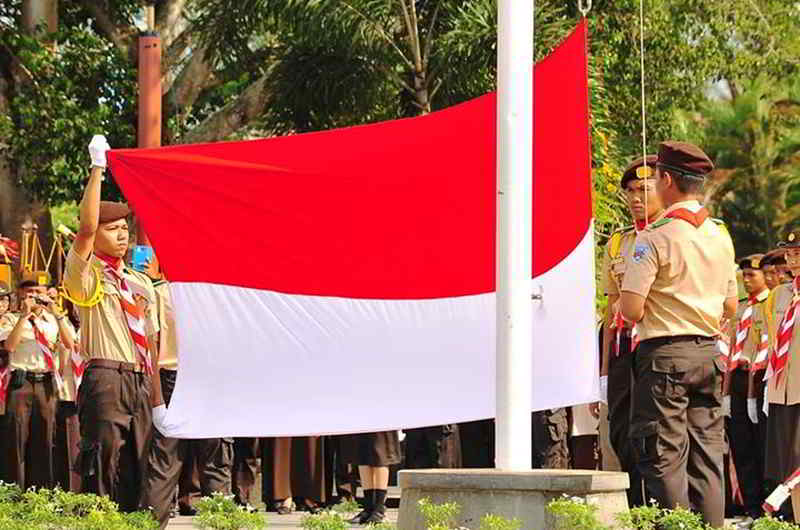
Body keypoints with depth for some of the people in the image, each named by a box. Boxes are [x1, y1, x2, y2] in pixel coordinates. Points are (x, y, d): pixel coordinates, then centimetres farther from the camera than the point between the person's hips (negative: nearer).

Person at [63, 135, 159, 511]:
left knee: (136, 469, 5)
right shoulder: (87, 276, 1)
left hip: (140, 382, 7)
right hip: (105, 379, -7)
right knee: (104, 465, -12)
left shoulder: (142, 284, 21)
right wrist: (97, 168, -15)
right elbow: (86, 227, -16)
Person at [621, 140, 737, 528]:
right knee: (706, 452, 10)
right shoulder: (721, 237, 9)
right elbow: (731, 308, 16)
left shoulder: (655, 237, -13)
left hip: (664, 354, -7)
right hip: (709, 353, 7)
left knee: (663, 455, -3)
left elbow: (631, 310, -17)